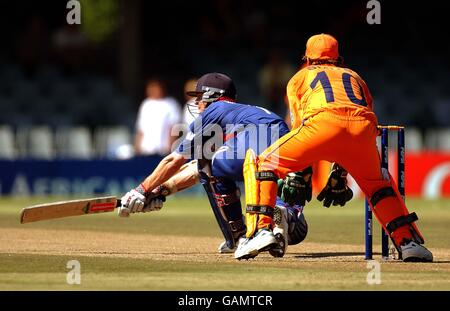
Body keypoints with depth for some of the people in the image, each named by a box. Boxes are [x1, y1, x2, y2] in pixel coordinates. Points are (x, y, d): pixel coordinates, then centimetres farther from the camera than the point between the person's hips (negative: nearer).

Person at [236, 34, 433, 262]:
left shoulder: (300, 77, 33)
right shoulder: (355, 76, 41)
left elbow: (299, 125, 28)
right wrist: (339, 174, 38)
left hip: (323, 122, -3)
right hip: (364, 129, 3)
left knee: (261, 164, 12)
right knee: (378, 182, 31)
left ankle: (260, 230, -8)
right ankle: (408, 241, 18)